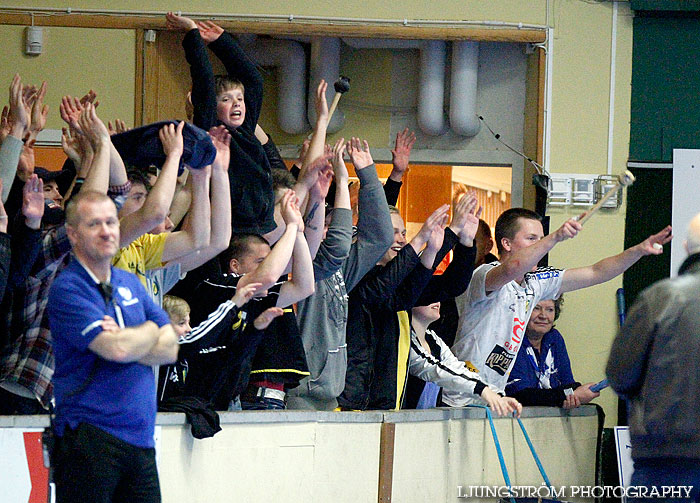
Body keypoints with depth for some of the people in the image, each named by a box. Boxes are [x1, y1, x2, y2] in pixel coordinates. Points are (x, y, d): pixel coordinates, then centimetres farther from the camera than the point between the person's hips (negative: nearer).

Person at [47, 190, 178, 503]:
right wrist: (150, 332, 2)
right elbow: (117, 349, -18)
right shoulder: (67, 289, -7)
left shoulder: (131, 284, 17)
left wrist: (128, 341, -9)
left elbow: (170, 349, 9)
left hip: (140, 439, 7)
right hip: (89, 438, -7)